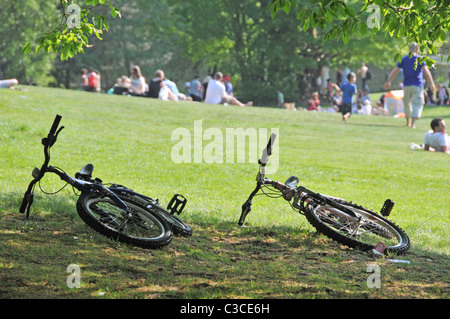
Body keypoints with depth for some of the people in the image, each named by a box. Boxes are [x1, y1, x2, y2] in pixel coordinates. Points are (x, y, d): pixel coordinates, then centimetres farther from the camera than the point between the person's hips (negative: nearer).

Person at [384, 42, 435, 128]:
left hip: (407, 86, 3)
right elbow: (426, 71, -12)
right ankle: (413, 123, -17)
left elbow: (395, 71, 5)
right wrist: (431, 84, -10)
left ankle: (408, 122, 29)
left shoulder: (403, 59, 5)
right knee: (417, 104, -4)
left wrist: (388, 81, 13)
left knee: (407, 103, 18)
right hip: (417, 86, -3)